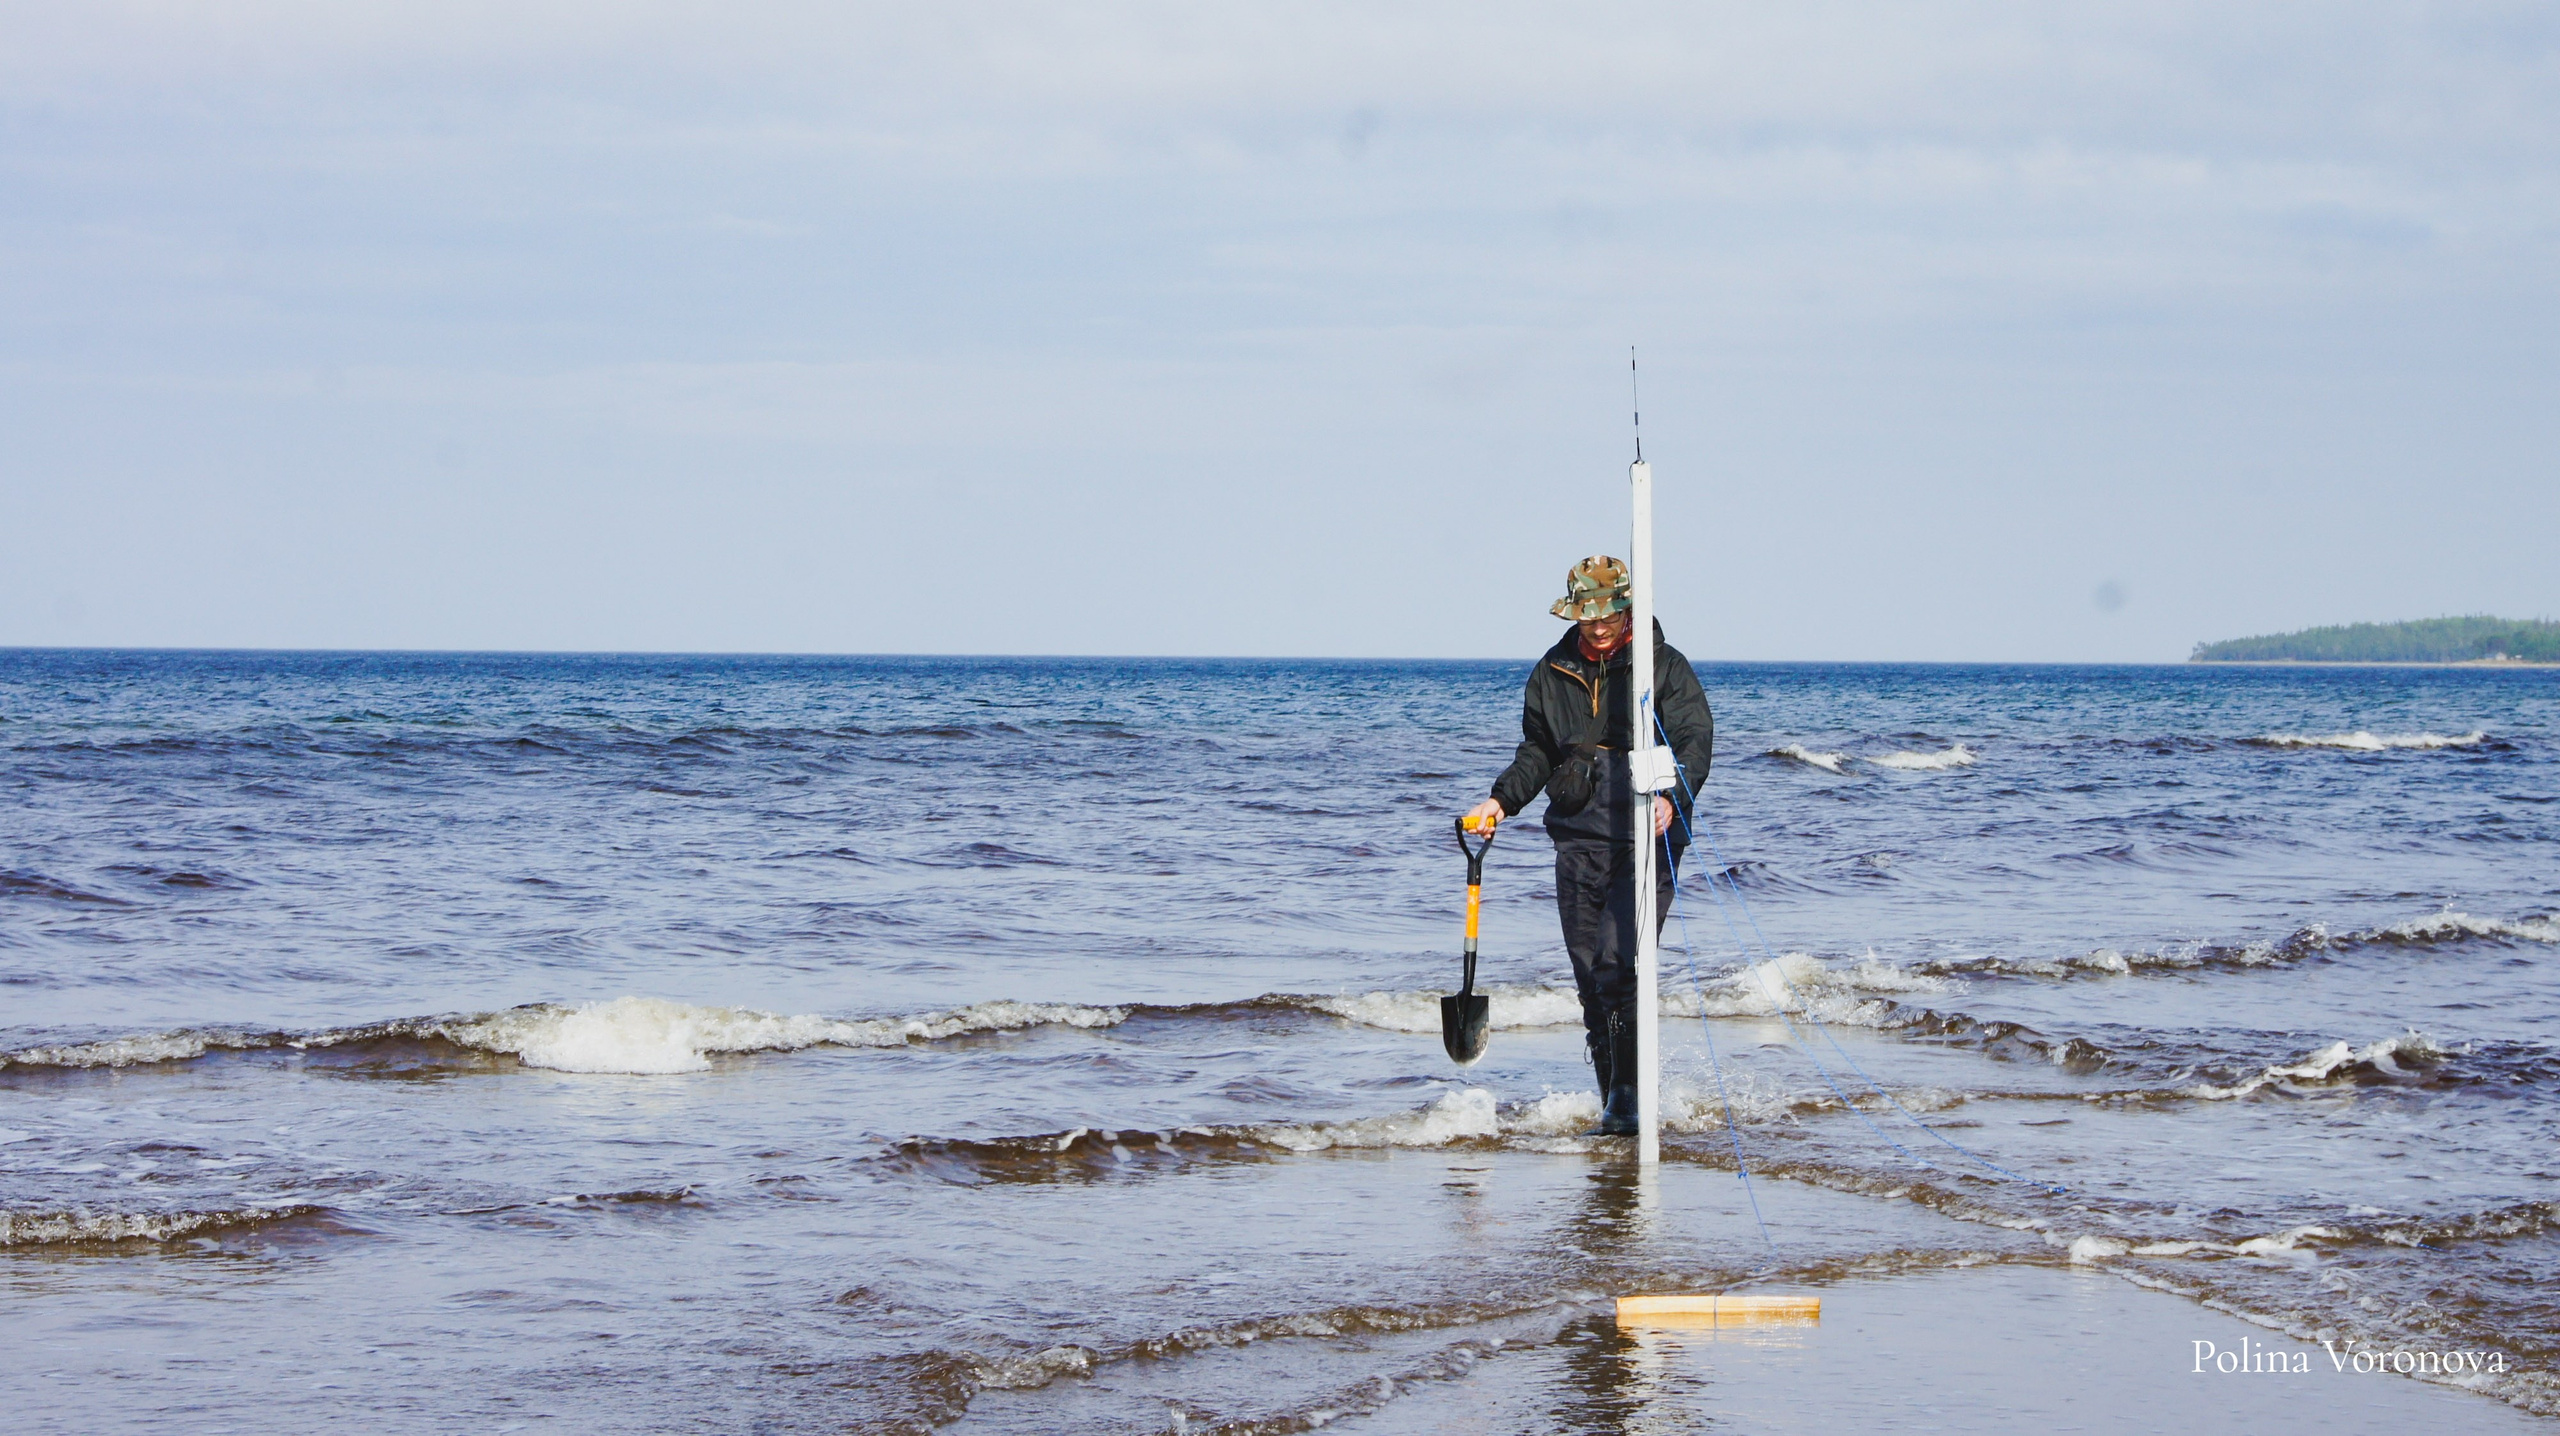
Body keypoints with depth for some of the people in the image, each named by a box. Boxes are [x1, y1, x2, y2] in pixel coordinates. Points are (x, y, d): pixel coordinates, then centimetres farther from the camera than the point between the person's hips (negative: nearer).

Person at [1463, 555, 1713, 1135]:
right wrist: (1501, 800, 7)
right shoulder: (1552, 674, 13)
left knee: (1618, 965, -17)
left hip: (1645, 841, -4)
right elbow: (1536, 754, 24)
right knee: (1590, 976, 3)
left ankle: (1627, 1090, -8)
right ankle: (1612, 1101, 10)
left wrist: (1671, 797, -24)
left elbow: (1696, 740, -6)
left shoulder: (1665, 667, 1)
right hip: (1578, 841, 5)